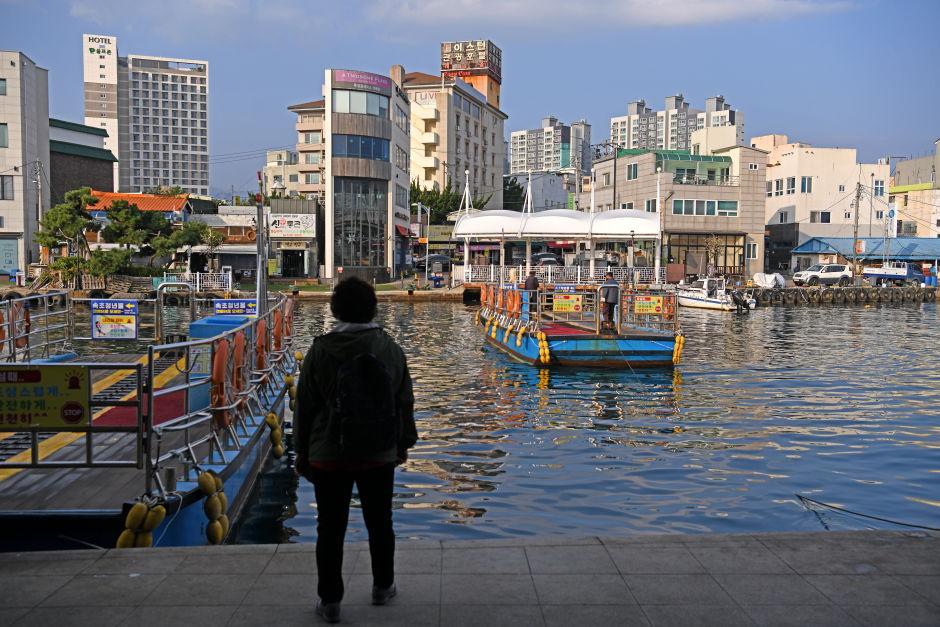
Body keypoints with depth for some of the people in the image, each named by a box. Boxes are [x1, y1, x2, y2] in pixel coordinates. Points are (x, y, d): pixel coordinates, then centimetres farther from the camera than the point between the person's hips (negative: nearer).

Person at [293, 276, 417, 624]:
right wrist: (404, 442, 19)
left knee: (331, 529, 7)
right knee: (379, 523, 17)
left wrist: (302, 451, 7)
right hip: (380, 455, 3)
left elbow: (306, 406, -4)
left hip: (330, 455, -2)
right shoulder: (391, 348, -2)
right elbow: (405, 401, 6)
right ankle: (383, 586, 32)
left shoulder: (321, 350, -10)